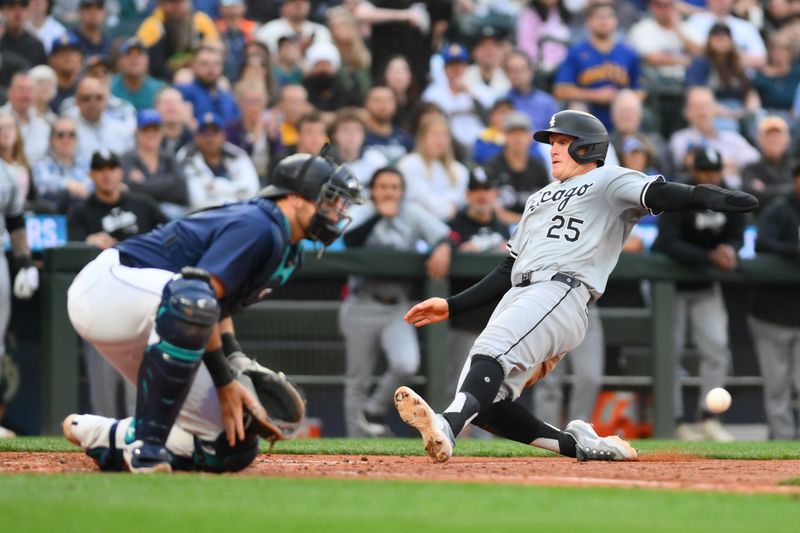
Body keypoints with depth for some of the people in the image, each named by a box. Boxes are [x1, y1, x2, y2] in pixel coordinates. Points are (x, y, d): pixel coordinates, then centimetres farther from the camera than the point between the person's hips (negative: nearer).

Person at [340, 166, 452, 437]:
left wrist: (442, 247, -25)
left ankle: (374, 412, 4)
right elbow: (350, 240, -19)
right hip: (362, 307, -1)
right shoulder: (362, 214, 1)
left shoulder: (412, 214, 6)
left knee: (406, 364, -22)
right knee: (357, 380, 4)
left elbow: (442, 232, -4)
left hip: (397, 308, 1)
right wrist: (379, 215, -22)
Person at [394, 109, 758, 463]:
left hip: (562, 292, -8)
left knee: (492, 350, -35)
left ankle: (446, 427, -59)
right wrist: (452, 306, 28)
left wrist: (702, 196, -30)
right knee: (483, 402, -9)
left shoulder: (608, 181, 13)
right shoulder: (540, 199, 36)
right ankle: (579, 444, 2)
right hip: (517, 296, 8)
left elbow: (657, 195, -7)